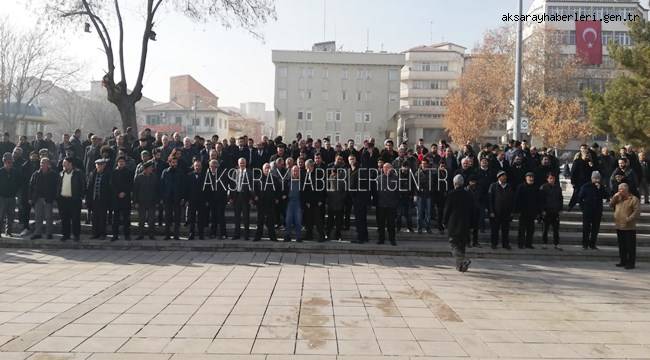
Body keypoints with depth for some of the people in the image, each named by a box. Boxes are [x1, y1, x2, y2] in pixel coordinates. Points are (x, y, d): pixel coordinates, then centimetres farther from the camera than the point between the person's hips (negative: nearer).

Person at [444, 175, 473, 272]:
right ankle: (460, 265, 21)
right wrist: (470, 224, 15)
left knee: (454, 245, -1)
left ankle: (463, 260, -23)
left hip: (453, 224, -4)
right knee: (462, 245, 15)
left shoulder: (451, 194, -8)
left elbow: (447, 209, -5)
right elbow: (471, 211, 9)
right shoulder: (468, 195, 4)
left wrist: (445, 222, 4)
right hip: (465, 225, 4)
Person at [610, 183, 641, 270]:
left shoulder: (634, 199, -9)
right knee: (622, 246, 14)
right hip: (619, 227, 7)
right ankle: (623, 261, 23)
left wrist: (629, 219, -22)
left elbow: (637, 211, -15)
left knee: (630, 246, -1)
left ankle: (631, 263, 5)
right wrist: (615, 197, -2)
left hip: (629, 227, -7)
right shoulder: (618, 198, 13)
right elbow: (611, 205, 10)